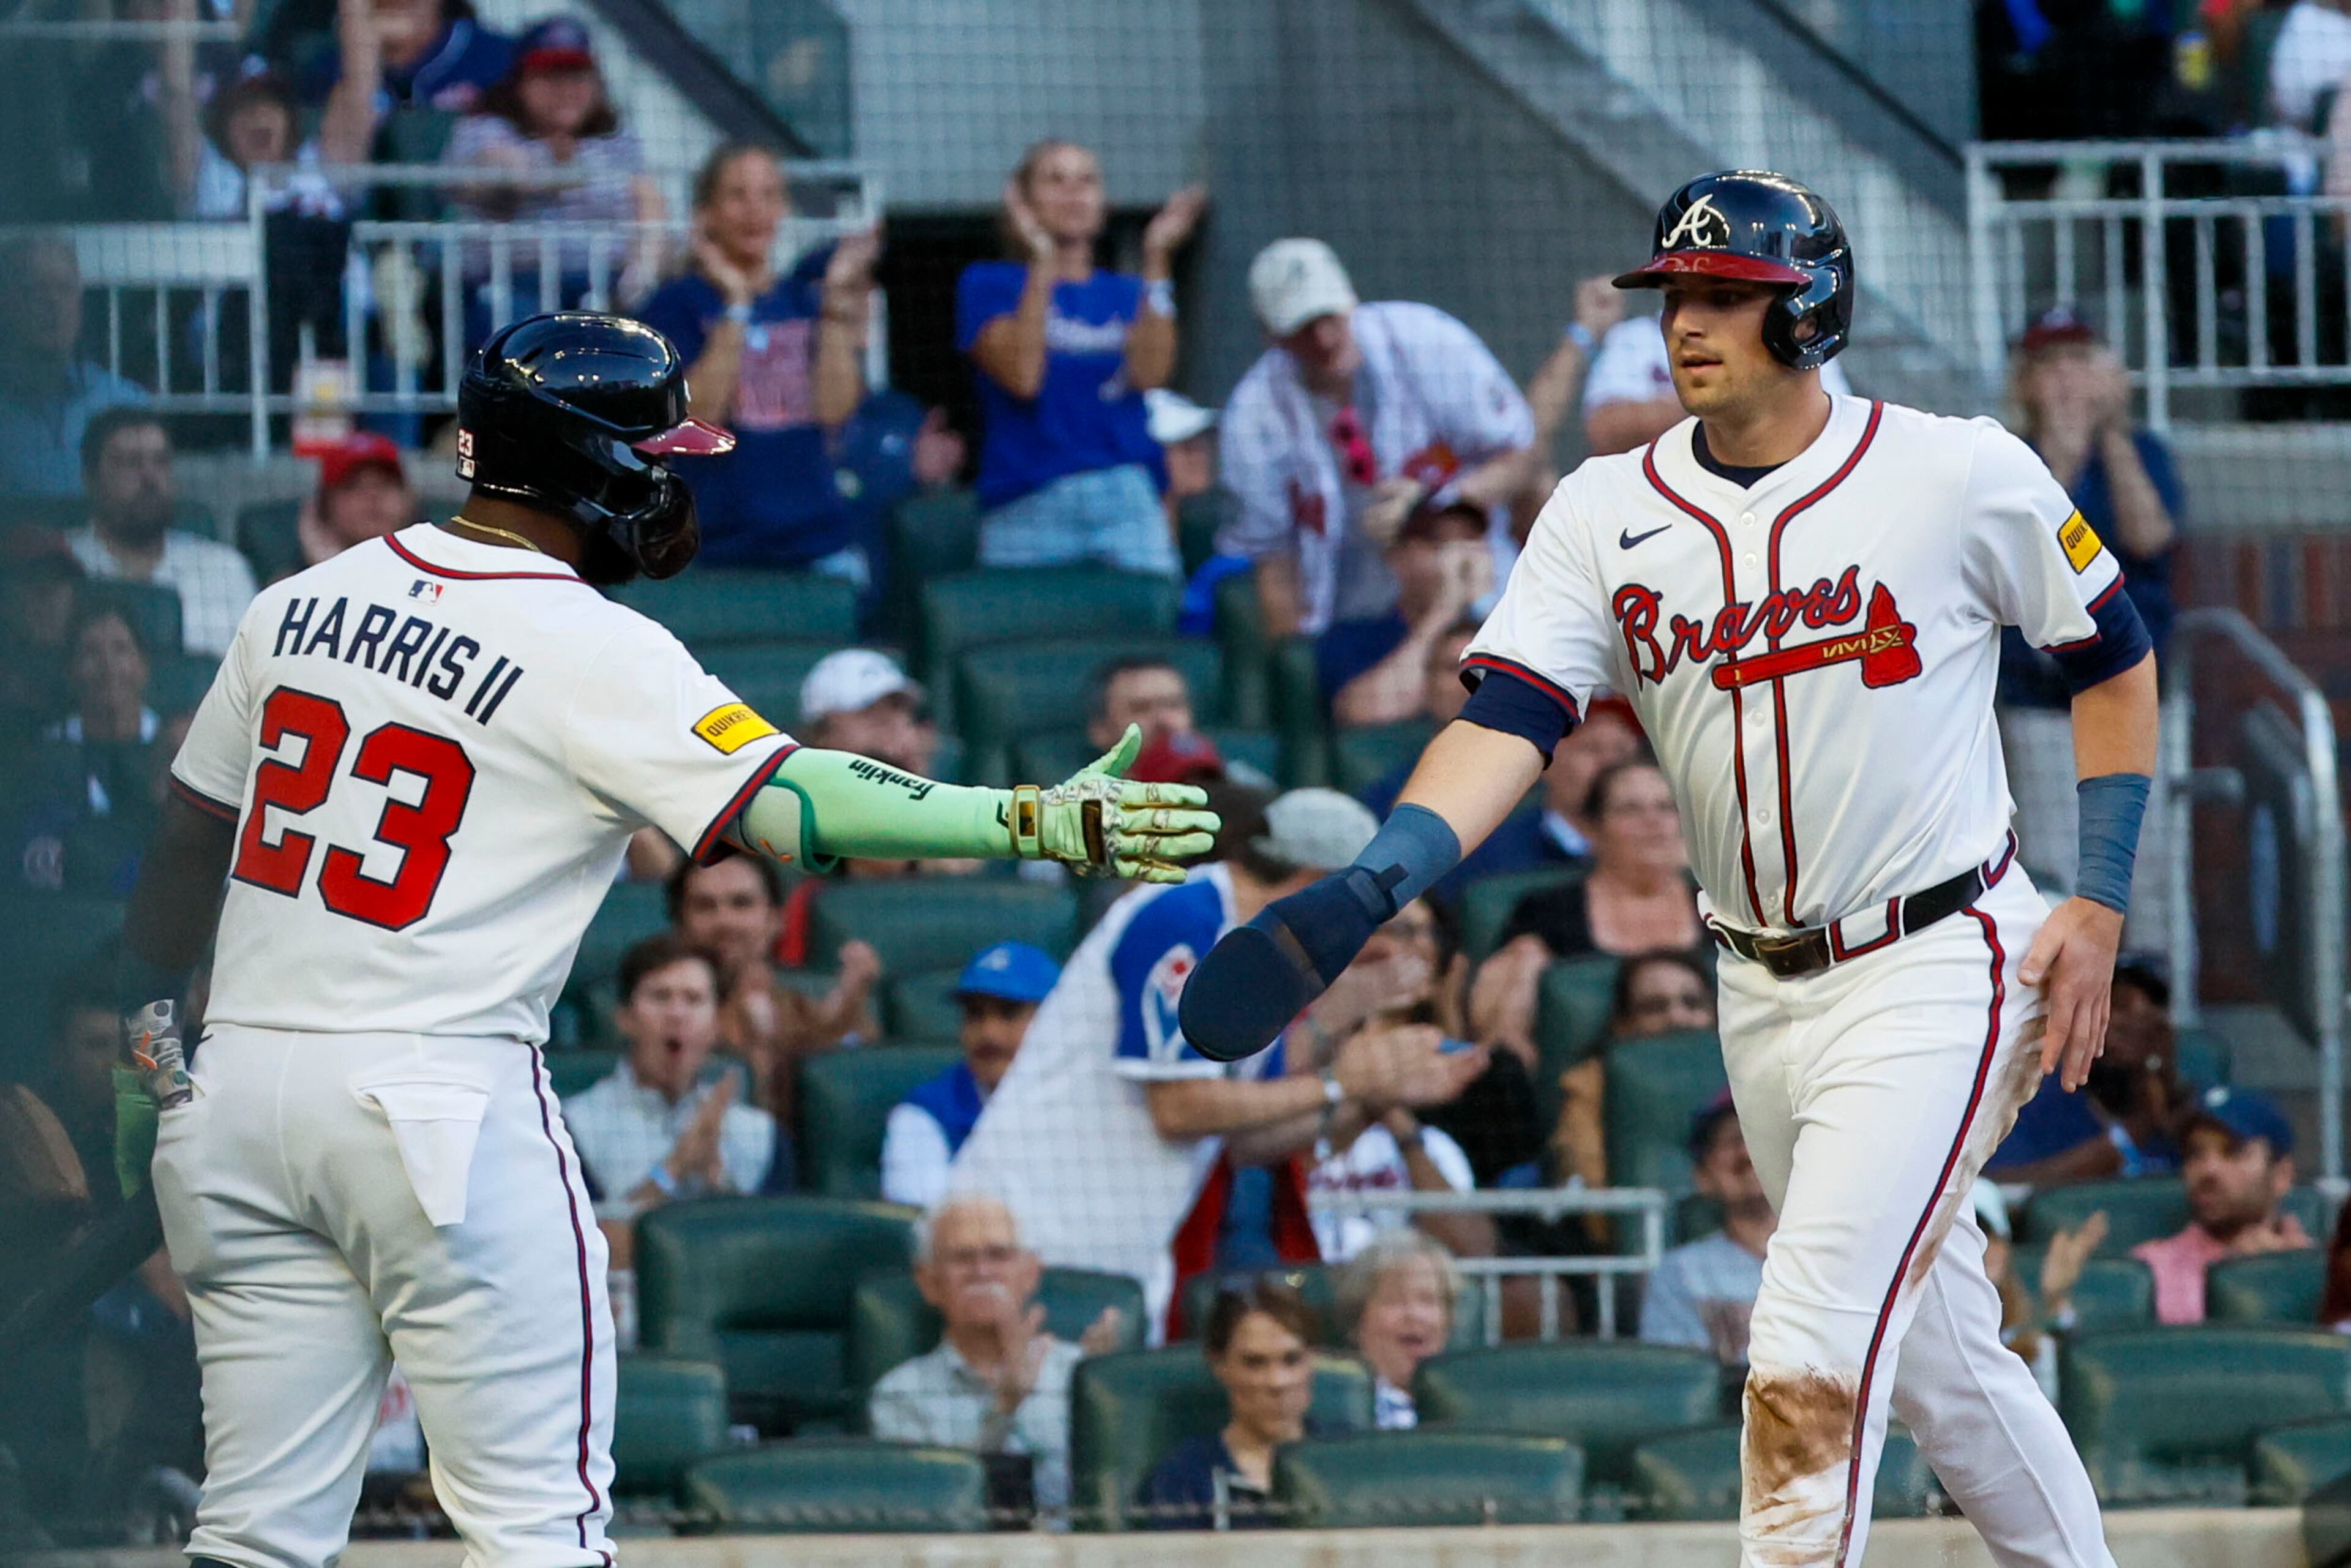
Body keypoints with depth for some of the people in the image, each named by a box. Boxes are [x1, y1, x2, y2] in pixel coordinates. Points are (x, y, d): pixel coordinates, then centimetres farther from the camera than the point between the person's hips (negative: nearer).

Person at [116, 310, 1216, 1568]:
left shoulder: (304, 603, 9)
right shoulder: (591, 652, -10)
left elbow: (187, 844, 16)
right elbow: (784, 806, -21)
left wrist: (144, 1037, 29)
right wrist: (1045, 825, -24)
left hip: (241, 1082, 6)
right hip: (444, 1099, -6)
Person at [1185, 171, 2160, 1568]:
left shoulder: (1966, 478, -9)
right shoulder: (1610, 515, 0)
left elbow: (2115, 663, 3)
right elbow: (1508, 720, -11)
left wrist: (2100, 903, -4)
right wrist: (1367, 889, -29)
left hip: (1939, 969, -5)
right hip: (1762, 994, 5)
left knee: (1810, 1358, -16)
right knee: (1937, 1359, 16)